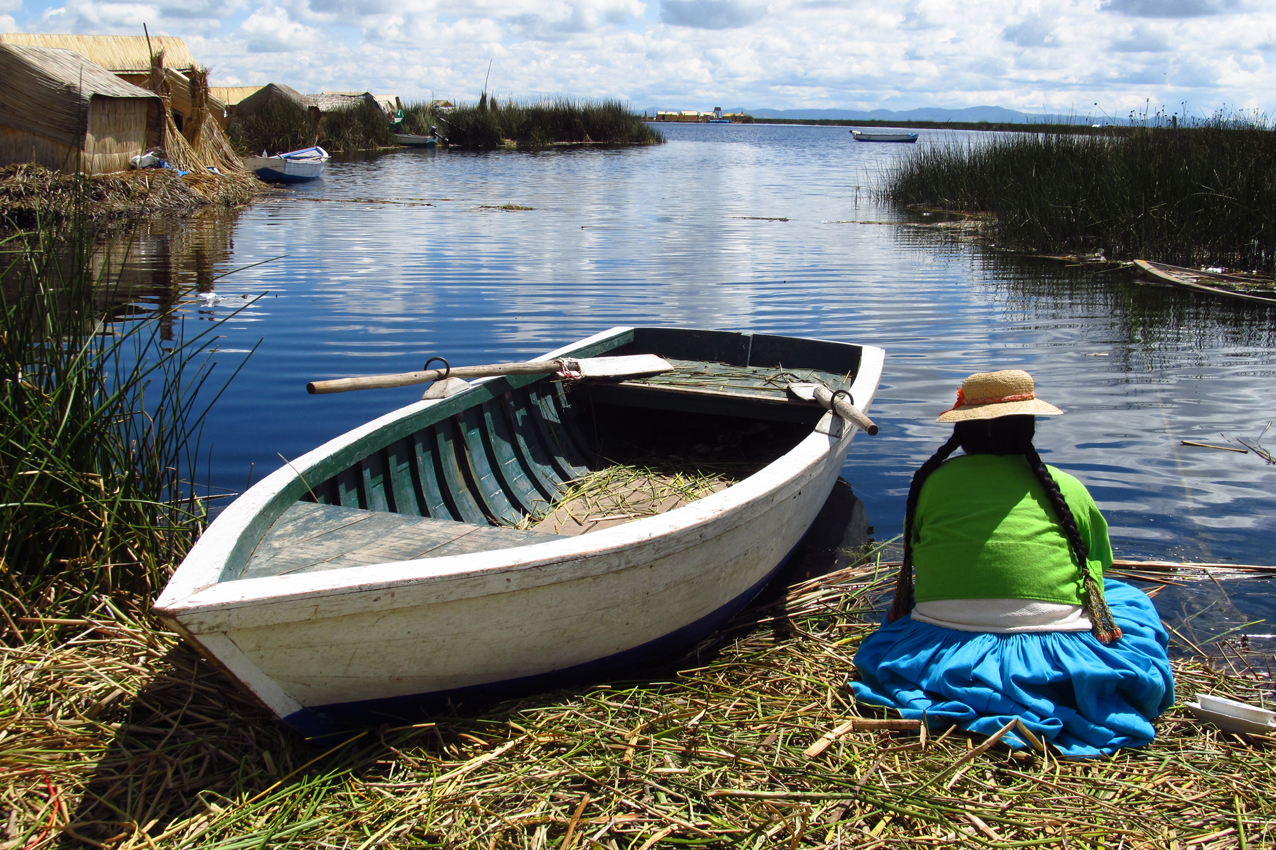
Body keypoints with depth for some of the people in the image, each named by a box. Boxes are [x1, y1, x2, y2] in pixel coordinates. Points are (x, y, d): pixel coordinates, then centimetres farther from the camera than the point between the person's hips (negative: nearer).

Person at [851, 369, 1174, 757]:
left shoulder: (931, 482, 2)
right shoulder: (1068, 489, 0)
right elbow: (1097, 574, 12)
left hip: (945, 661, 1)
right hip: (1055, 665, 0)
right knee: (1127, 598, 25)